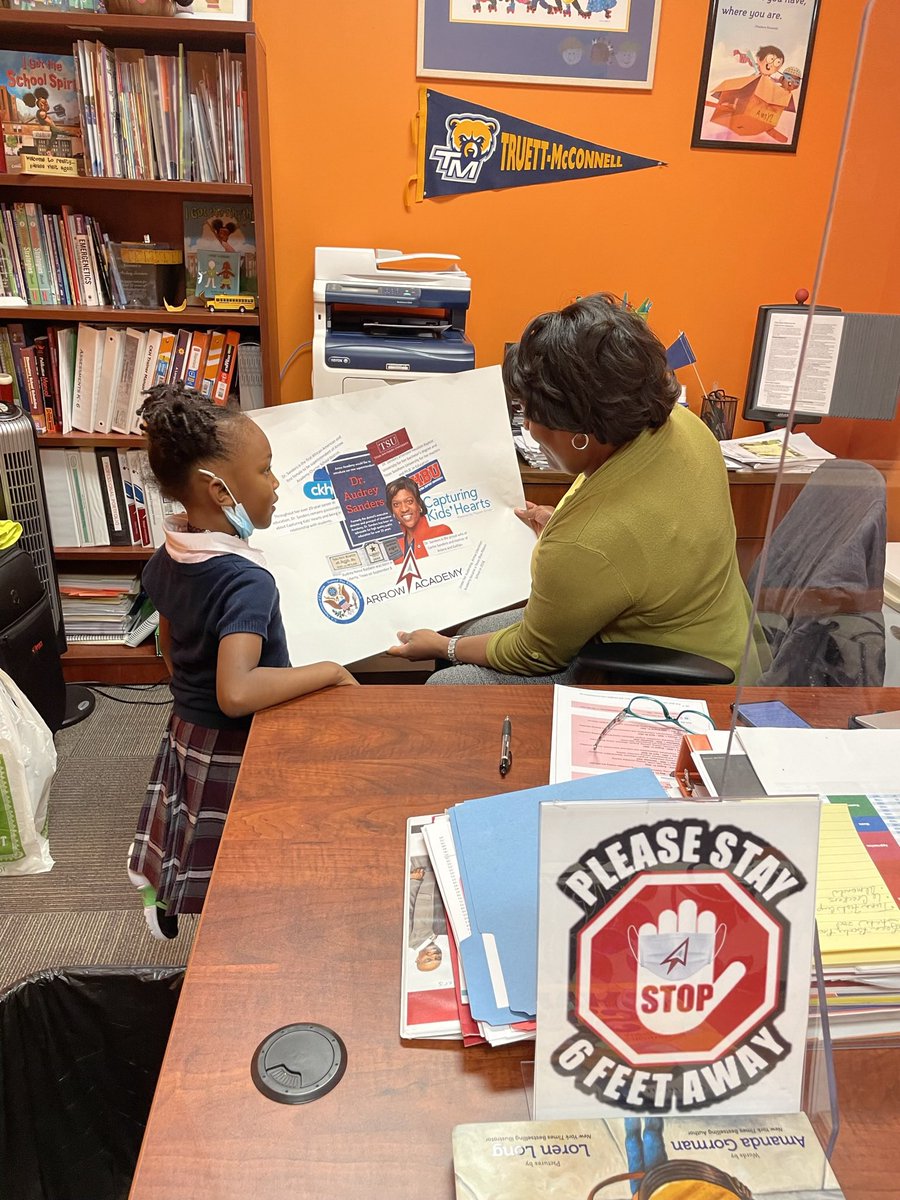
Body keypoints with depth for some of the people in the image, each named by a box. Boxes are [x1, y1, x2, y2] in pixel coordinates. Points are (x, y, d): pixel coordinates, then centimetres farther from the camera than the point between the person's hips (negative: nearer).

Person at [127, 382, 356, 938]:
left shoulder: (169, 558, -3)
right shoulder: (248, 580, -31)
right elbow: (237, 693, -43)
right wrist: (329, 672, -32)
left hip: (187, 732, 8)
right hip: (239, 752, -8)